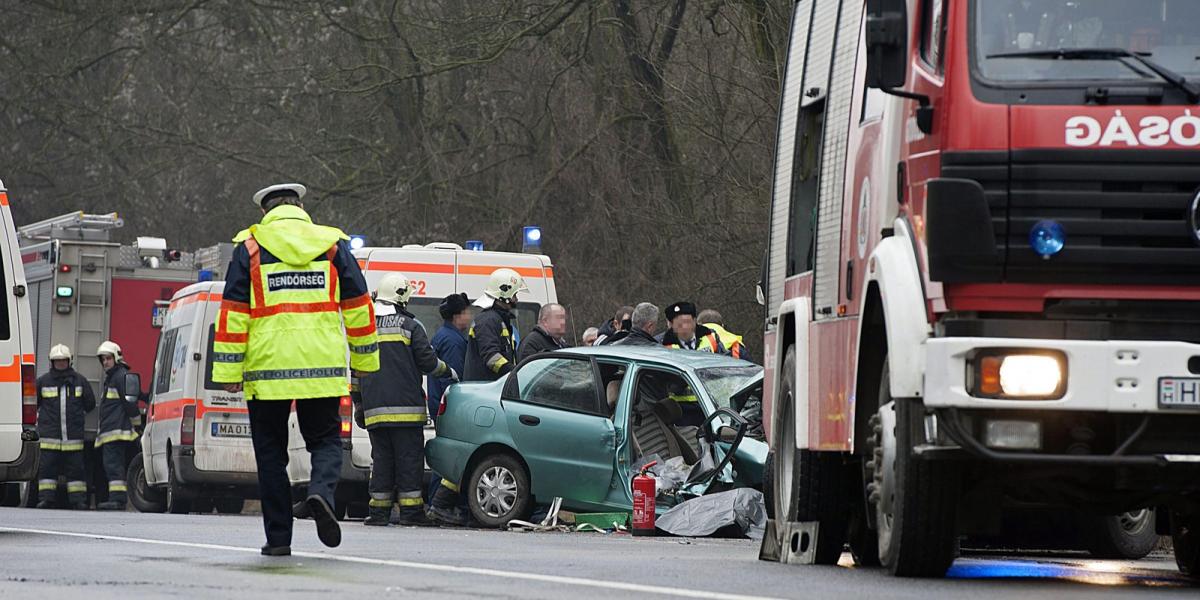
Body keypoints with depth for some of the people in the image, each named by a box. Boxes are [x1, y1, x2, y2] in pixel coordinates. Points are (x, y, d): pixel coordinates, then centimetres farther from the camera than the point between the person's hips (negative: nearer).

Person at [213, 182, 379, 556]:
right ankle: (321, 491, -19)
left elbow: (234, 312, -1)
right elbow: (358, 306, 11)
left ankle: (278, 537, 7)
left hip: (266, 368, -1)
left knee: (271, 452, 9)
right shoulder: (333, 245, 8)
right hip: (322, 368, 1)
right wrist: (365, 361, 21)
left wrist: (229, 371, 0)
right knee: (325, 441, 12)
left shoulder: (249, 248, 3)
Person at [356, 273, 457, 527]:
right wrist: (448, 372, 16)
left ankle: (378, 510, 4)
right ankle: (410, 510, -3)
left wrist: (359, 405, 21)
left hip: (374, 408, 4)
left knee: (381, 458, 8)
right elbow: (427, 361, -4)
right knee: (409, 457, -1)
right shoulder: (410, 326, -3)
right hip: (405, 407, -4)